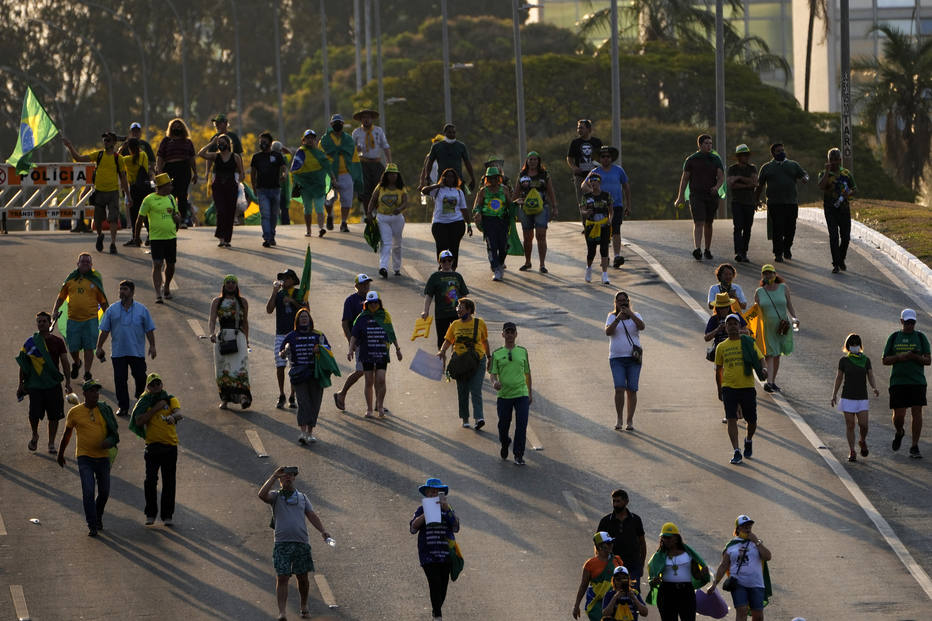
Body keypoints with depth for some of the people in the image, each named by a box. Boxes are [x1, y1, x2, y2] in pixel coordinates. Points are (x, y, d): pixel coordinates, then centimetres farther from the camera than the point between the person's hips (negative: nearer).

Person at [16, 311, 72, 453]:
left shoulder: (57, 342, 4)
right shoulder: (30, 343, 2)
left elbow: (65, 363, 7)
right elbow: (23, 364, 7)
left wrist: (68, 382, -1)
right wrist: (21, 384, 5)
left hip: (53, 384, 1)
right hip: (35, 384, -1)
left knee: (54, 416, 1)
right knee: (34, 414, -8)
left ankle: (51, 443, 15)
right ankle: (35, 436, 22)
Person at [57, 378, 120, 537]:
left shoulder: (104, 410, 2)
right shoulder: (75, 412, -1)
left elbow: (115, 433, 5)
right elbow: (67, 434, 11)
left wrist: (109, 441, -17)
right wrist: (60, 454, 18)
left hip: (103, 457, 2)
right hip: (84, 457, -2)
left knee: (104, 492, 10)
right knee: (88, 491, -14)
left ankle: (98, 517, 37)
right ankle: (92, 525, -7)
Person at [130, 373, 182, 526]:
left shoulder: (171, 400, 6)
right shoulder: (145, 402, 7)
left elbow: (180, 414, -14)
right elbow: (138, 421, -8)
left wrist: (173, 416, -38)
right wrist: (155, 408, -12)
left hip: (170, 445, 0)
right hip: (152, 445, 0)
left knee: (169, 482, 2)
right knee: (150, 480, -8)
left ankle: (167, 515, 11)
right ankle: (150, 514, 4)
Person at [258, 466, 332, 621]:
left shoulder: (302, 497, 18)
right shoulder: (275, 496, 9)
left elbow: (312, 515, 11)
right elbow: (262, 495, -12)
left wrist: (322, 531, -5)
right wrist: (274, 476, -11)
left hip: (301, 543, 3)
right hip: (282, 543, -3)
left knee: (302, 578, 8)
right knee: (282, 578, -10)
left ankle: (304, 607, 27)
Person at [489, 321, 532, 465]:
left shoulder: (522, 352, 7)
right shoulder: (497, 354, 2)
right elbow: (493, 373, 0)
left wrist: (530, 393, 17)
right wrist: (494, 382, -23)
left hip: (521, 394, 0)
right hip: (504, 394, 0)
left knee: (521, 425, -10)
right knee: (503, 425, 9)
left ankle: (518, 455, -3)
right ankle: (504, 444, 39)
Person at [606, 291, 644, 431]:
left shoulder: (635, 316, 5)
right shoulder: (612, 317, 5)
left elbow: (642, 326, -16)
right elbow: (608, 332, -13)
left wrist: (630, 314, -27)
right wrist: (618, 319, -25)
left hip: (633, 358, 1)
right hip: (617, 359, -1)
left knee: (632, 390, -2)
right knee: (619, 389, -14)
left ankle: (630, 421, 6)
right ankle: (619, 419, -1)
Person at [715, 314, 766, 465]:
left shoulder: (748, 342, 3)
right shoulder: (721, 347, 8)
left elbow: (759, 359, -1)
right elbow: (718, 367, 19)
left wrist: (763, 370, -21)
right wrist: (720, 384, 15)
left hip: (747, 387, 0)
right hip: (729, 388, 0)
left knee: (751, 421, 8)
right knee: (732, 419, -12)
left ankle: (749, 441, 39)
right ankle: (736, 452, -11)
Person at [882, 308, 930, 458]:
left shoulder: (920, 338, 6)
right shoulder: (894, 338, 8)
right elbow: (885, 361, 7)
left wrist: (916, 357, -17)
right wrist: (900, 357, -11)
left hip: (917, 382, 0)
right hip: (898, 382, 0)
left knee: (917, 413, -7)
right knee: (898, 415, -4)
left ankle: (914, 448, -1)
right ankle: (899, 433, 30)